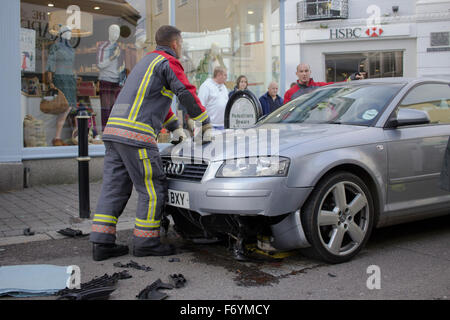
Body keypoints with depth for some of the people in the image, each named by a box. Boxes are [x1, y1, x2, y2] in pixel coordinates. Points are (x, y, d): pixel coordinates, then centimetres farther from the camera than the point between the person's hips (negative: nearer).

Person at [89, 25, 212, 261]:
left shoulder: (148, 60, 30)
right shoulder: (168, 62, 0)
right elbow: (187, 94, -7)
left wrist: (174, 127, 36)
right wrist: (205, 124, 4)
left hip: (113, 129, 9)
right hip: (136, 134, -9)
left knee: (114, 187, 9)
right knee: (153, 188, 0)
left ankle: (102, 243, 10)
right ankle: (145, 242, 6)